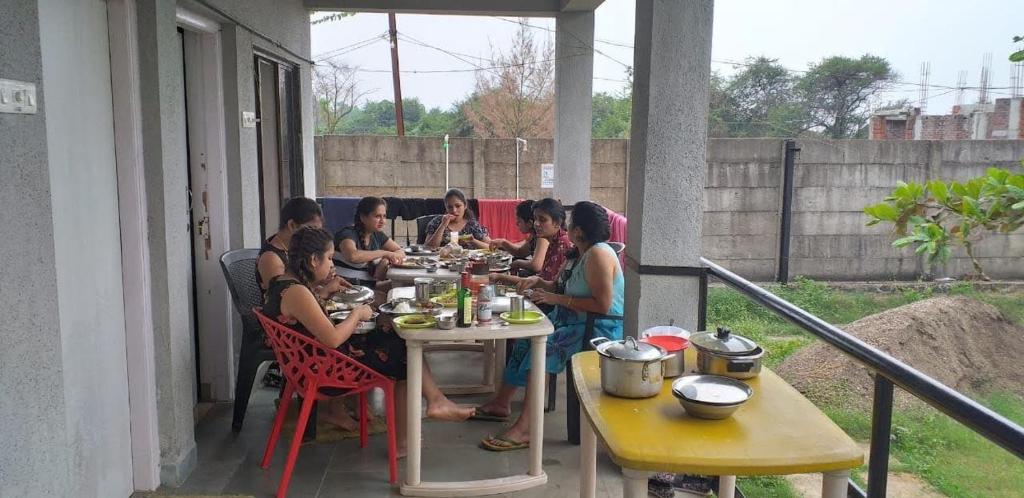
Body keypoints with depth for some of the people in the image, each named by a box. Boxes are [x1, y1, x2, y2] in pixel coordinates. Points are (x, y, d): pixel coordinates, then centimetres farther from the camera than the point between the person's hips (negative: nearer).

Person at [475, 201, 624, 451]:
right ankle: (501, 403, 8)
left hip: (600, 327, -10)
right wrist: (538, 281, 3)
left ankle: (525, 429, -26)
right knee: (524, 337, 0)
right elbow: (559, 286, 24)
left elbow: (603, 305, -25)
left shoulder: (598, 254, -18)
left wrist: (557, 299, -21)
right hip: (573, 320, 10)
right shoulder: (577, 254, 13)